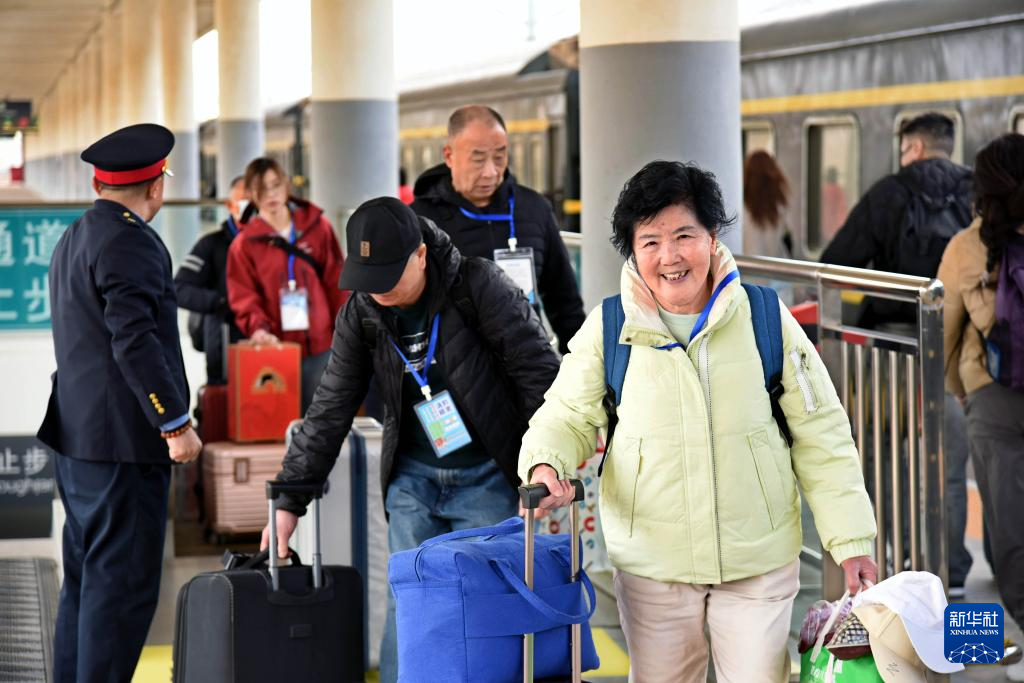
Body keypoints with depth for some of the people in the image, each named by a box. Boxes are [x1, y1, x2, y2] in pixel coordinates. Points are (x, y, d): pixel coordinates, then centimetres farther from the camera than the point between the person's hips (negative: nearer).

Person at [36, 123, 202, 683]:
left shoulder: (72, 240, 17)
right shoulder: (128, 240, -14)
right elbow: (134, 339, -22)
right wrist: (175, 423, -19)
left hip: (77, 436, 10)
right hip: (123, 438, -10)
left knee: (85, 581, 15)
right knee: (122, 584, -7)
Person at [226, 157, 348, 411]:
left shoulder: (318, 227, 6)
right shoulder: (245, 244, 1)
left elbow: (337, 283, 8)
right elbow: (244, 296, -4)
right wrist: (258, 327, -23)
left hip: (320, 345, 2)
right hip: (276, 347, -1)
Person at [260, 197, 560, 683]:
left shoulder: (478, 286, -15)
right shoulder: (360, 315, -3)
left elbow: (540, 373, -12)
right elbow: (329, 412, 2)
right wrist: (289, 501, 0)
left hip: (486, 478, -3)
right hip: (413, 478, 4)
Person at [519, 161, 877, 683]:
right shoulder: (607, 330, -3)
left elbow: (819, 433, 0)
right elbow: (568, 417, 6)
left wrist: (850, 539, -2)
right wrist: (546, 464, -17)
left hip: (759, 561, -1)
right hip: (651, 562, 1)